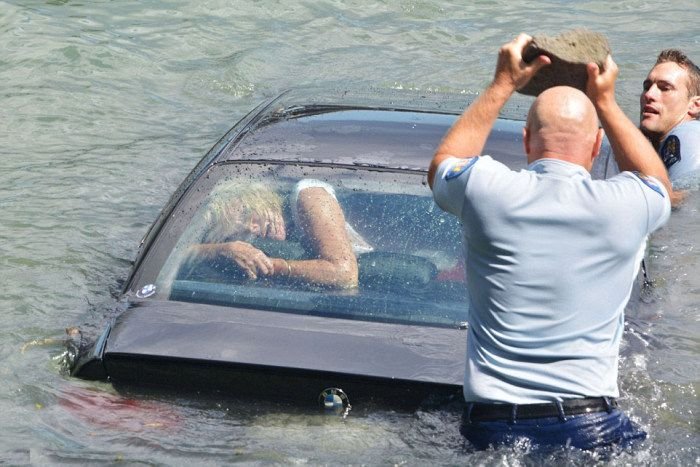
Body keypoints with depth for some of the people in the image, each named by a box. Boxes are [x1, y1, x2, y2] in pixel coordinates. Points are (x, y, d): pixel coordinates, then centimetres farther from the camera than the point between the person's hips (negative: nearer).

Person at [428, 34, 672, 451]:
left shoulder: (488, 191, -2)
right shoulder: (622, 207, -1)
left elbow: (443, 164, 26)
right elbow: (658, 184, 28)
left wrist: (504, 84, 29)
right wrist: (605, 101, 32)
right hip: (591, 428, -1)